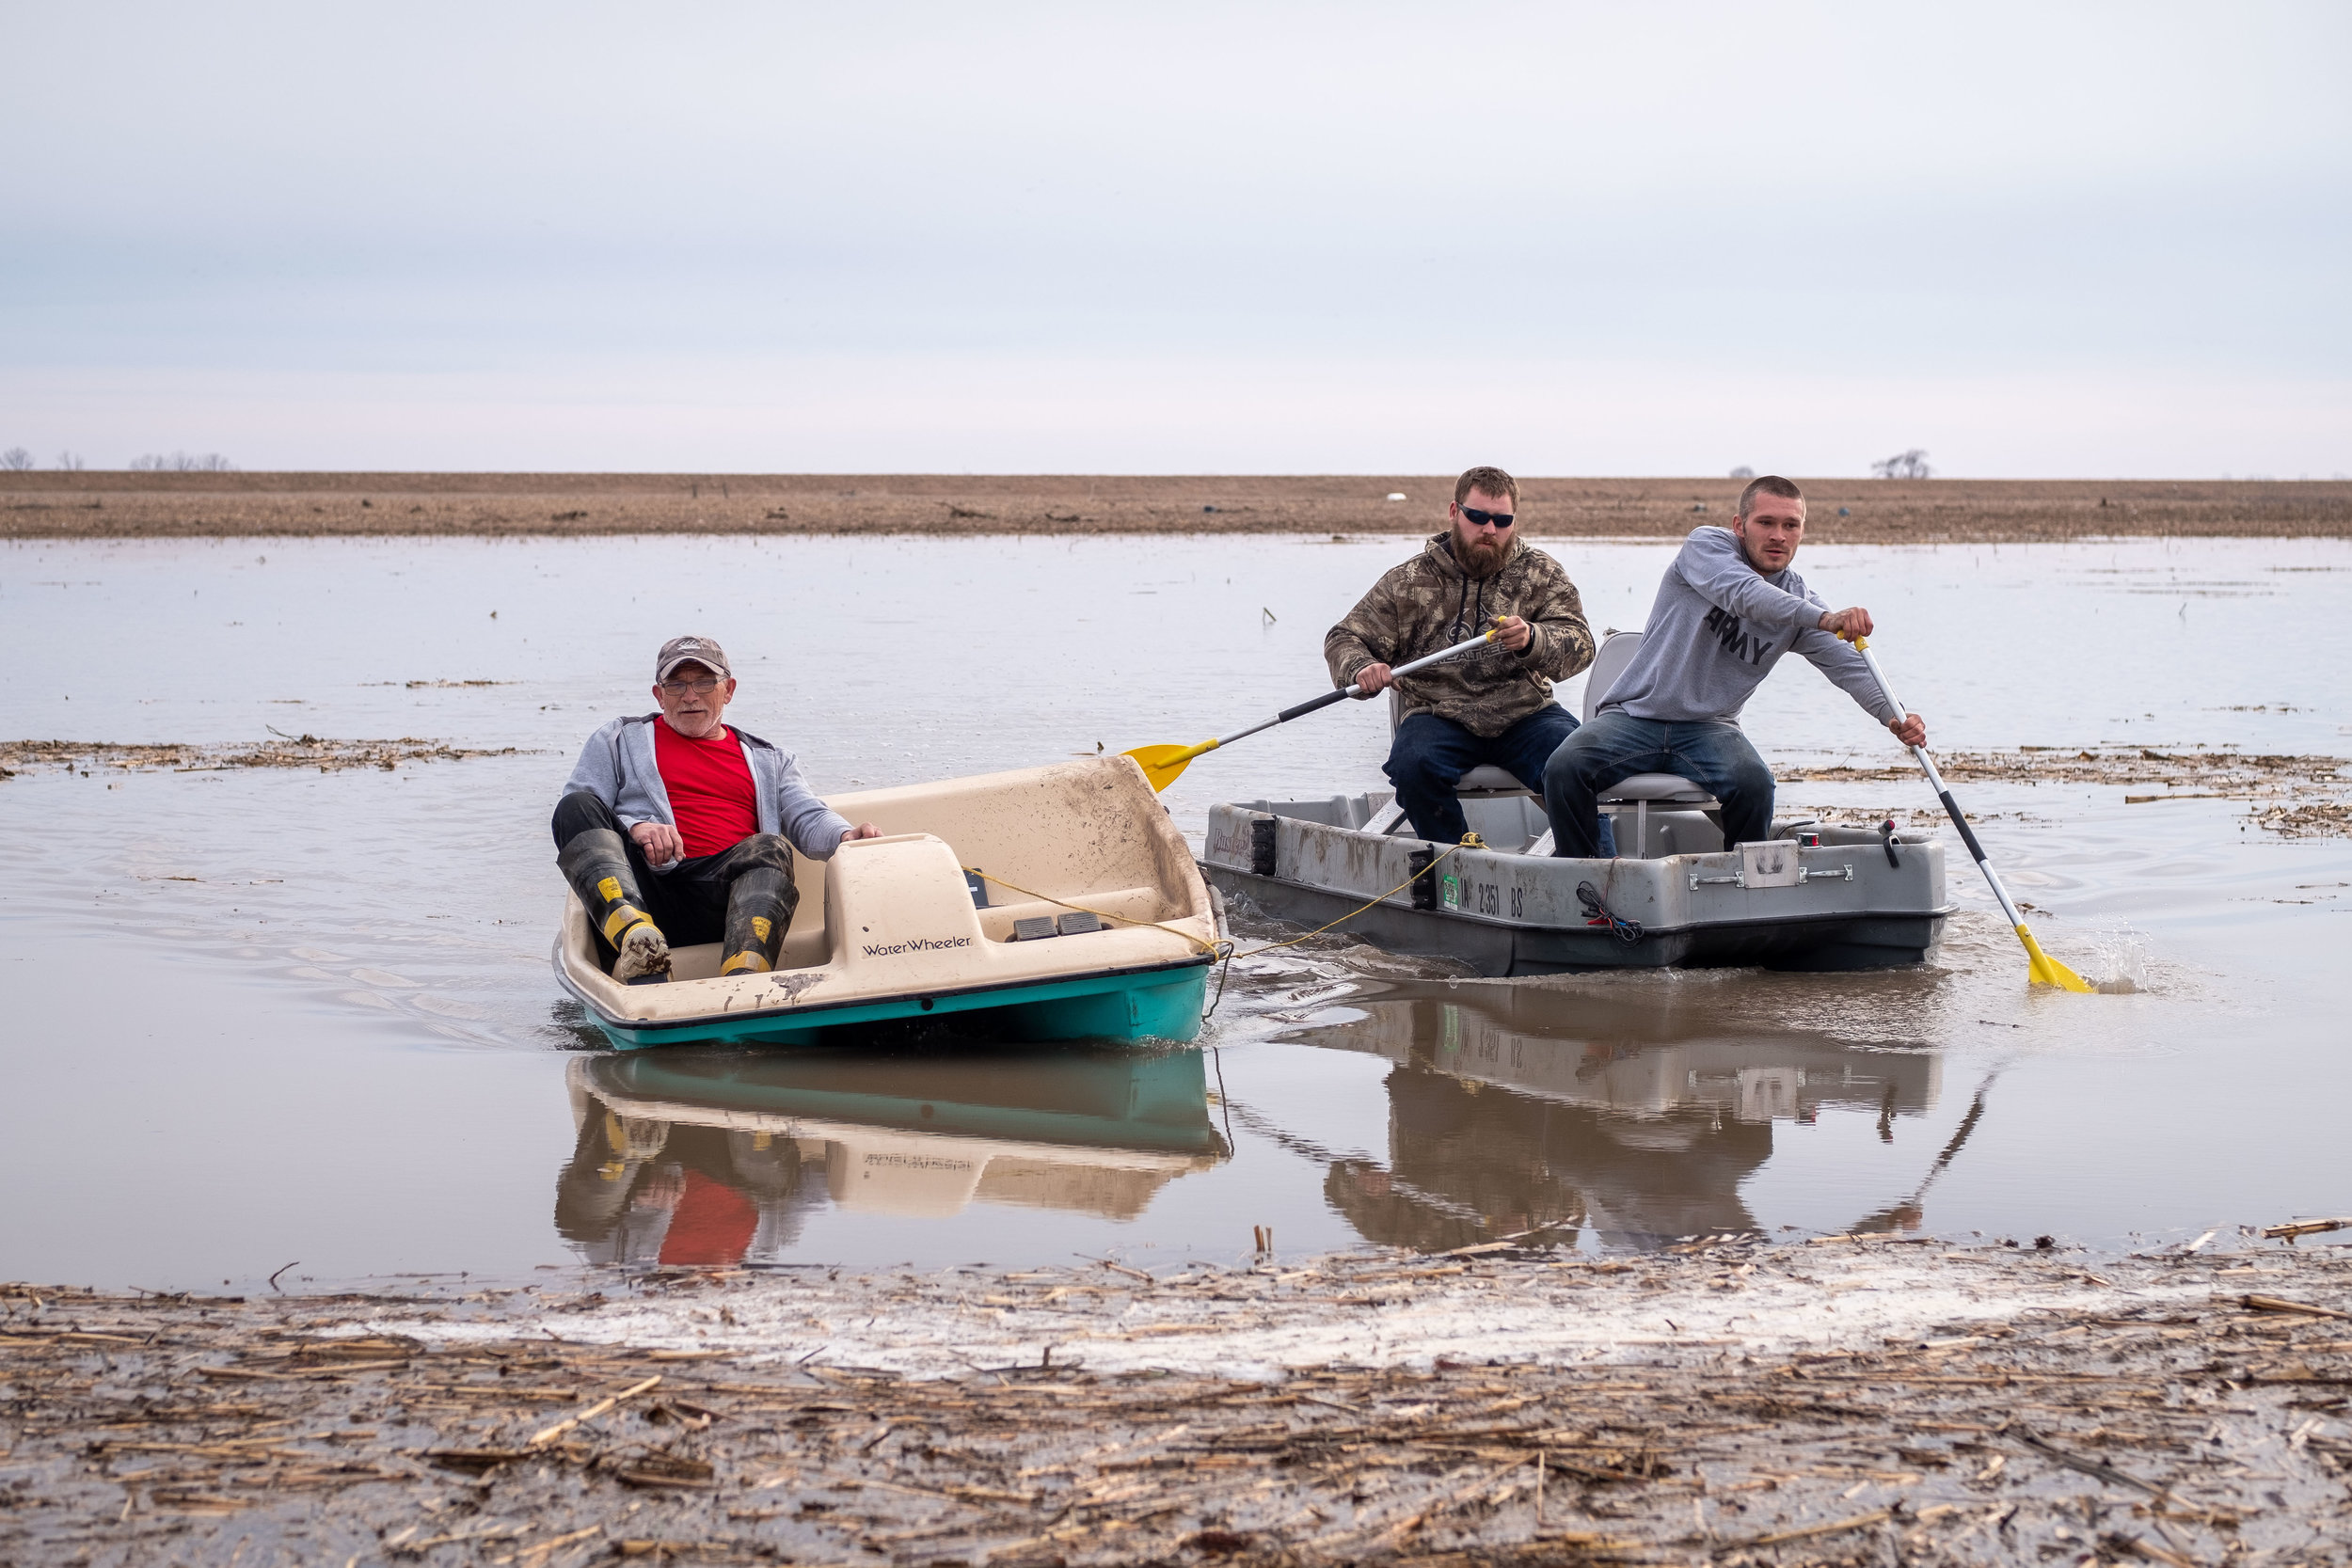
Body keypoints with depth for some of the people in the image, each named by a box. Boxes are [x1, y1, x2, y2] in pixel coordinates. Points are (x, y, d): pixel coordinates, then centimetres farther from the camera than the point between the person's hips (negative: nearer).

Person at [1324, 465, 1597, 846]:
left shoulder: (1541, 573, 9)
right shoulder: (1409, 582, 8)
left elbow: (1580, 644, -2)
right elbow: (1344, 639, 11)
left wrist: (1531, 640, -26)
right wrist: (1362, 671, -14)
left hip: (1526, 716, 0)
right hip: (1440, 717, 0)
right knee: (1412, 765, -32)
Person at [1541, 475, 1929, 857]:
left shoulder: (1800, 600, 5)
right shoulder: (1707, 545, -5)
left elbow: (1848, 664, -5)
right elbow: (1743, 594, -26)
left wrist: (1894, 717, -27)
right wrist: (1824, 619, -41)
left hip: (1710, 727, 2)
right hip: (1633, 715, -2)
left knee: (1754, 784, -29)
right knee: (1564, 769, -27)